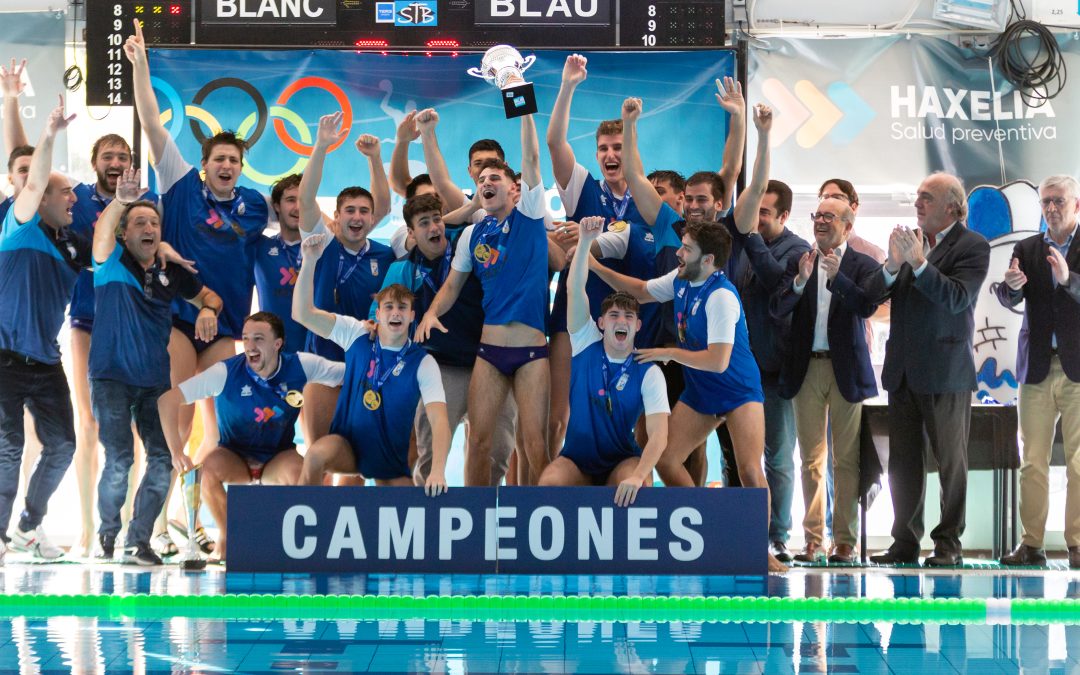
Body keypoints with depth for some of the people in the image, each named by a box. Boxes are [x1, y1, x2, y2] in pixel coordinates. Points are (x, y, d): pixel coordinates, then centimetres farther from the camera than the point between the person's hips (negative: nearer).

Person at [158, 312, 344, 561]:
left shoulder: (300, 366, -13)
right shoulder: (226, 372, -19)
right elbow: (168, 400, -21)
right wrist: (177, 452, -29)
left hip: (279, 460, 0)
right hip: (234, 458, 0)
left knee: (298, 470, -34)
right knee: (210, 466, -33)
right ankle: (226, 535, -6)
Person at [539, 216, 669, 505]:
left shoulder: (649, 373, -7)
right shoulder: (587, 345, -1)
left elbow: (658, 433, -19)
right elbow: (575, 289, -15)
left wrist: (638, 475, -37)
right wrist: (585, 242, -30)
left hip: (623, 462, -1)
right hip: (576, 460, 1)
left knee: (635, 488, -34)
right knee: (548, 483, -30)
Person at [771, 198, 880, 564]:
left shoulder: (862, 265, 2)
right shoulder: (799, 262, 8)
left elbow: (867, 306, -13)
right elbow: (778, 310, -1)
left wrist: (836, 277, -24)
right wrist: (800, 281, -18)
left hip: (846, 369, -2)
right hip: (807, 369, 2)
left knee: (847, 459, 0)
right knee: (811, 459, 4)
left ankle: (845, 541, 4)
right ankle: (813, 540, 6)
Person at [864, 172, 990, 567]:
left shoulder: (972, 246, -6)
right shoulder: (910, 240, 11)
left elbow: (957, 298, -19)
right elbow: (873, 294, 4)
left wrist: (918, 262, -24)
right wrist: (892, 265, -15)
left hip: (945, 372, -6)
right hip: (903, 371, 6)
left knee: (951, 461, 1)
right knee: (903, 461, 8)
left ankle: (949, 545, 6)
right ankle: (905, 543, 13)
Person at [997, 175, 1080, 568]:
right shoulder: (1026, 249, 10)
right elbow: (1008, 300, 0)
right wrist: (1011, 285, -22)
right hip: (1037, 368, 3)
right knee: (1033, 459, 2)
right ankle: (1032, 543, 4)